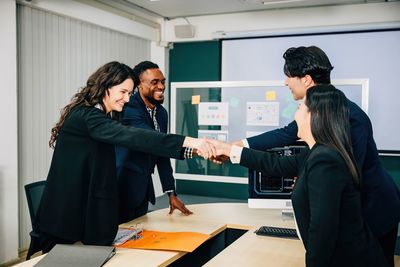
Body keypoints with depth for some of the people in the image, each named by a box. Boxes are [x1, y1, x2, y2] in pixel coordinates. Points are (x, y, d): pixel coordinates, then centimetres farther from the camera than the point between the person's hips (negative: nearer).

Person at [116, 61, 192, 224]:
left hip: (144, 189, 8)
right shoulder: (129, 109, -18)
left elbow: (162, 155, 10)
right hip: (123, 190, -8)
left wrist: (171, 194, 8)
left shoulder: (161, 112, 7)